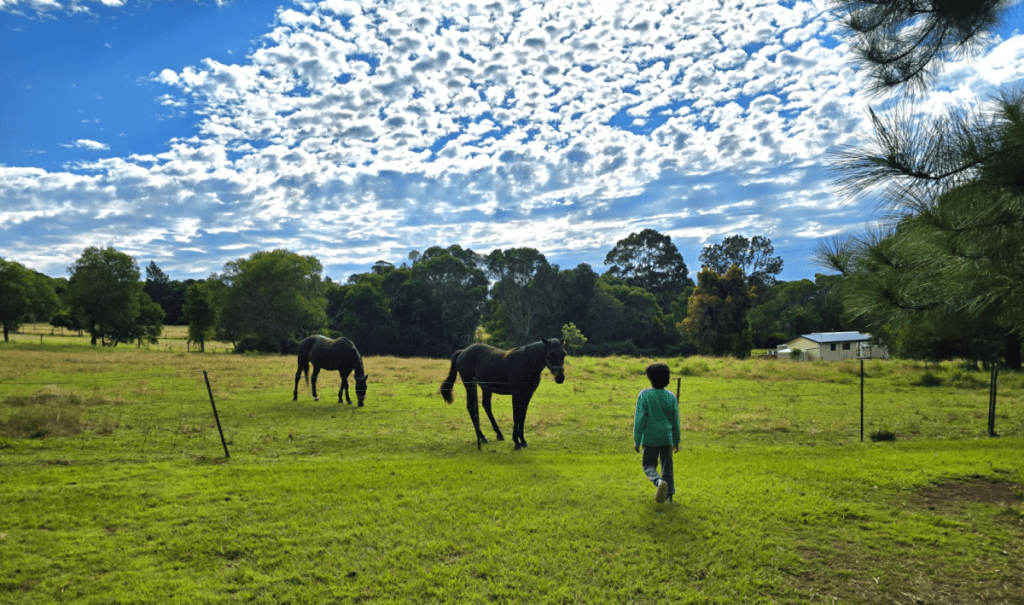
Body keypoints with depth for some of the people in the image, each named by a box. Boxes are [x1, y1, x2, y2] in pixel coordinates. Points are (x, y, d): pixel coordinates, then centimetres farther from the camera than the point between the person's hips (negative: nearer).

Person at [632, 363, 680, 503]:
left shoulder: (645, 395, -9)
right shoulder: (671, 396, 2)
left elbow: (639, 419, -11)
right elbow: (675, 420, 6)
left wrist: (636, 440, -6)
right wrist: (676, 441, 16)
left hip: (650, 438, -3)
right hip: (667, 437, 3)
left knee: (649, 465, 9)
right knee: (667, 467, 15)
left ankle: (659, 481, -20)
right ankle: (669, 494, 11)